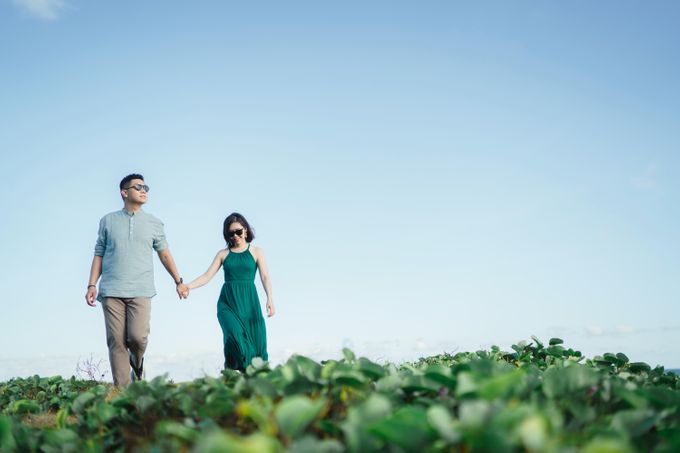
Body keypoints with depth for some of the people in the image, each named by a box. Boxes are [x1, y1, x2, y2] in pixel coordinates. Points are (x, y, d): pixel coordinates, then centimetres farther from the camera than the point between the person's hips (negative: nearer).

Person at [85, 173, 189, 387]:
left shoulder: (154, 223, 11)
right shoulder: (108, 221, 10)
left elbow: (164, 254, 18)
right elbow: (99, 255, 10)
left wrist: (178, 281, 17)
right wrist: (92, 285, 1)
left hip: (140, 291, 0)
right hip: (111, 291, 0)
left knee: (138, 337, -15)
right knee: (116, 341, -4)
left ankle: (137, 363, 18)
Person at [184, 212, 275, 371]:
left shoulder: (256, 252, 9)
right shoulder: (223, 254, 13)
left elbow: (265, 277, -2)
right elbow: (207, 276, 7)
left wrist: (270, 299, -18)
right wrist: (188, 286, -10)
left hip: (249, 302, 0)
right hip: (227, 303, 0)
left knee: (255, 343, -7)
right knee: (235, 336, -24)